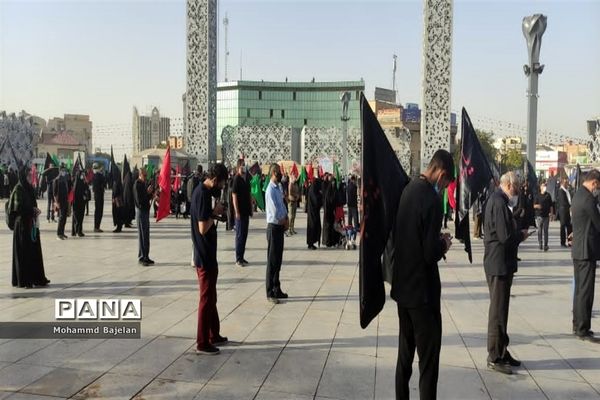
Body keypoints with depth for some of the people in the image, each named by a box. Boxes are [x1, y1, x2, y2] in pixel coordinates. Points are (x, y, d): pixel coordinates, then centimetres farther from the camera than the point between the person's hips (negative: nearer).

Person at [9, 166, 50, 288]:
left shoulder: (29, 188, 13)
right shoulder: (18, 189, -11)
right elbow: (18, 207, -19)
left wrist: (35, 211, 0)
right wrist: (33, 210, -12)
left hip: (31, 224, 8)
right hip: (22, 224, -8)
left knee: (34, 250, 9)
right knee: (23, 252, -2)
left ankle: (36, 278, 15)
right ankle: (23, 280, 6)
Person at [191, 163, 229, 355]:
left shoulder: (201, 190, 9)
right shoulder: (203, 194, -20)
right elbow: (203, 228, -25)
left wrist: (214, 213, 4)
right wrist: (215, 213, -12)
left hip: (205, 254, 10)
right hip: (205, 255, -10)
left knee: (210, 296, 18)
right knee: (207, 298, -1)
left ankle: (214, 335, 30)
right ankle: (202, 343, 9)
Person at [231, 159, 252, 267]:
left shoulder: (246, 179, 11)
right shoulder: (236, 179, -11)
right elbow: (234, 196, -15)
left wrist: (251, 208, 14)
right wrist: (237, 212, -19)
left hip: (246, 211, 8)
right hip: (240, 212, -7)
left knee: (244, 234, 11)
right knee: (240, 235, -2)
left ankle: (241, 257, 19)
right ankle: (238, 259, 5)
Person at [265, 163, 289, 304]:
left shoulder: (278, 188, 11)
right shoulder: (270, 190, -18)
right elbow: (275, 212, -22)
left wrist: (286, 219, -2)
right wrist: (285, 220, -6)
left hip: (280, 226, 9)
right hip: (274, 227, -9)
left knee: (278, 260, 14)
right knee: (272, 260, -2)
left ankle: (277, 289, 24)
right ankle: (270, 293, 6)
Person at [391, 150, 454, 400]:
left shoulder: (408, 189, 4)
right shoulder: (432, 199, -20)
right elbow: (431, 254, -21)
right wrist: (444, 244, -3)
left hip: (402, 285, 8)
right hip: (422, 289, -8)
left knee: (405, 354, 18)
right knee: (428, 359, 3)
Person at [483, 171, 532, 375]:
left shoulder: (498, 200, 14)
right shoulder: (499, 203, -19)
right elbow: (506, 237, -24)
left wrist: (517, 232, 2)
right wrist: (522, 235, -7)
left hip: (501, 264, 11)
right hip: (499, 264, -11)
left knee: (500, 309, 17)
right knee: (498, 311, -2)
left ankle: (501, 352, 28)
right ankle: (494, 358, 7)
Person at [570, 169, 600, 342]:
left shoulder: (578, 195, 13)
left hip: (578, 250, 10)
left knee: (580, 289, 16)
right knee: (586, 291, -4)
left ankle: (577, 325, 24)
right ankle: (583, 330, 2)